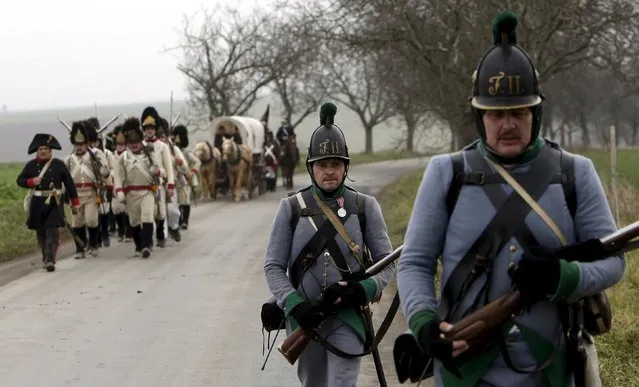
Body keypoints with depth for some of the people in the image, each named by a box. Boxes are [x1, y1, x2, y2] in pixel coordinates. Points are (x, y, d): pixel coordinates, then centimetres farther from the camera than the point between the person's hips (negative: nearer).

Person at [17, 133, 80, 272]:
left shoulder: (59, 164, 3)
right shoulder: (31, 165, 6)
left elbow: (69, 183, 6)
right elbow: (19, 180, 9)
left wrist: (75, 203, 6)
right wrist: (31, 182, -12)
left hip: (54, 203, -2)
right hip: (37, 203, 2)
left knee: (52, 231, -11)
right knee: (41, 233, 9)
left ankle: (50, 260, -14)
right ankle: (46, 258, 24)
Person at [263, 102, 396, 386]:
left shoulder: (365, 207, 1)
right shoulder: (291, 208, 1)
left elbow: (386, 264, 1)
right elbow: (273, 266, -2)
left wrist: (361, 290, -18)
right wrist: (295, 305, -18)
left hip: (348, 319, -2)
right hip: (304, 317, 2)